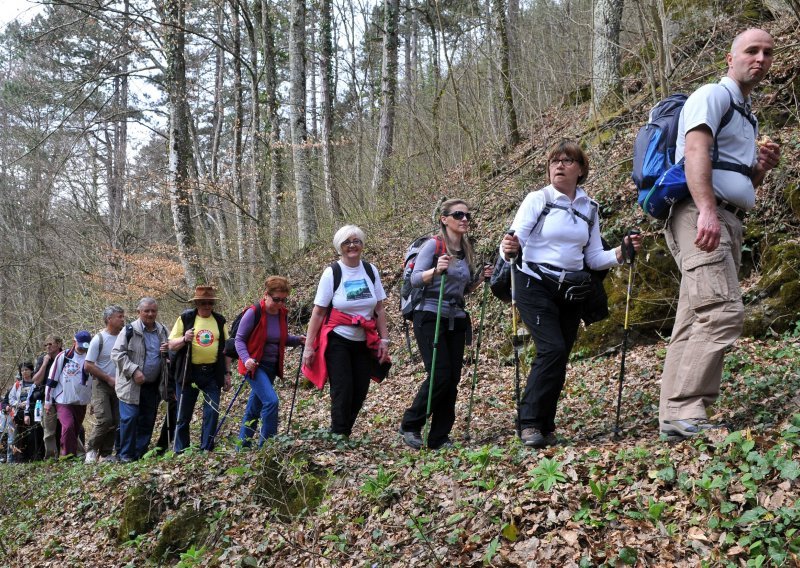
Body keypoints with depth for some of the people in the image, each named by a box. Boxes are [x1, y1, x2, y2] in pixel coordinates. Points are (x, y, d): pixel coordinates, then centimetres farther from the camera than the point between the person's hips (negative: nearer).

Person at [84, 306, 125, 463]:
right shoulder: (99, 339, -11)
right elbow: (88, 366, -10)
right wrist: (109, 379, -12)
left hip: (118, 385, 5)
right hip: (101, 385, -5)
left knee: (115, 422, 3)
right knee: (104, 420, -14)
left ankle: (106, 453, 15)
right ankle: (91, 449, 6)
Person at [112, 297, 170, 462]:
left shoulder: (162, 331, 10)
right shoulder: (130, 330, -5)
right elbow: (117, 354, -10)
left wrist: (168, 351, -3)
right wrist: (134, 370, -20)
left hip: (153, 385, 5)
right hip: (131, 384, -5)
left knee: (148, 420, 8)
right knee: (130, 418, -8)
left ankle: (141, 453, 18)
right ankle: (126, 455, 2)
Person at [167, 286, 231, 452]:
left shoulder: (219, 321, 9)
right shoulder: (185, 318, 0)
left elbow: (226, 349, 13)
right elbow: (171, 345, -2)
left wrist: (227, 373, 8)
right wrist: (185, 339, -21)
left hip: (212, 373, 2)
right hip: (188, 373, -2)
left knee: (212, 412, -3)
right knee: (184, 415, 4)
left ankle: (206, 450, 7)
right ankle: (180, 453, 14)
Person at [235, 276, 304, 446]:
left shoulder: (282, 314, 3)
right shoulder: (253, 313, -15)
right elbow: (239, 339, -11)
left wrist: (298, 340, -3)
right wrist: (246, 359, -28)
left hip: (272, 367, 7)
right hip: (254, 366, -6)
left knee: (254, 408, 13)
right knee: (271, 400, -22)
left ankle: (242, 445, 24)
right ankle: (266, 445, -14)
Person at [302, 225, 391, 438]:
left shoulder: (370, 271, 4)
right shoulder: (332, 273, -7)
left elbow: (379, 309, 8)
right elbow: (318, 312, -7)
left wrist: (384, 340, 2)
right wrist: (309, 347, -10)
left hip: (364, 342, 4)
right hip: (337, 341, -4)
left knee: (360, 392, 3)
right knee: (343, 390, -9)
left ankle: (343, 433, 18)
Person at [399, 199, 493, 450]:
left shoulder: (466, 251, 14)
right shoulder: (433, 245, -7)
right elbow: (414, 279, -12)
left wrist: (480, 278, 4)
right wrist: (436, 270, -29)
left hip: (456, 320, 7)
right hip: (430, 317, -7)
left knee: (453, 379, 2)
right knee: (440, 375, -15)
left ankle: (440, 438, 10)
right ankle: (410, 425, 3)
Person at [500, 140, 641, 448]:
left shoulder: (589, 208, 8)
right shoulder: (537, 200, -5)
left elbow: (594, 258, 8)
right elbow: (513, 242, -13)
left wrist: (620, 252, -10)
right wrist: (508, 249, -37)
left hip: (571, 292, 5)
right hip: (535, 286, -5)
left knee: (559, 358, 5)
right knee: (552, 349, -21)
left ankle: (545, 427, 15)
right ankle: (530, 422, -13)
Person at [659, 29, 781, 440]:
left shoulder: (748, 117, 29)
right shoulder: (713, 96, 1)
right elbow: (696, 151, -17)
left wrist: (763, 167, 11)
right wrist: (707, 210, -31)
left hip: (729, 222, 9)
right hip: (700, 216, -9)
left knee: (694, 324, 2)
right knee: (723, 311, -22)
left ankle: (675, 419, -1)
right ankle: (685, 412, -26)